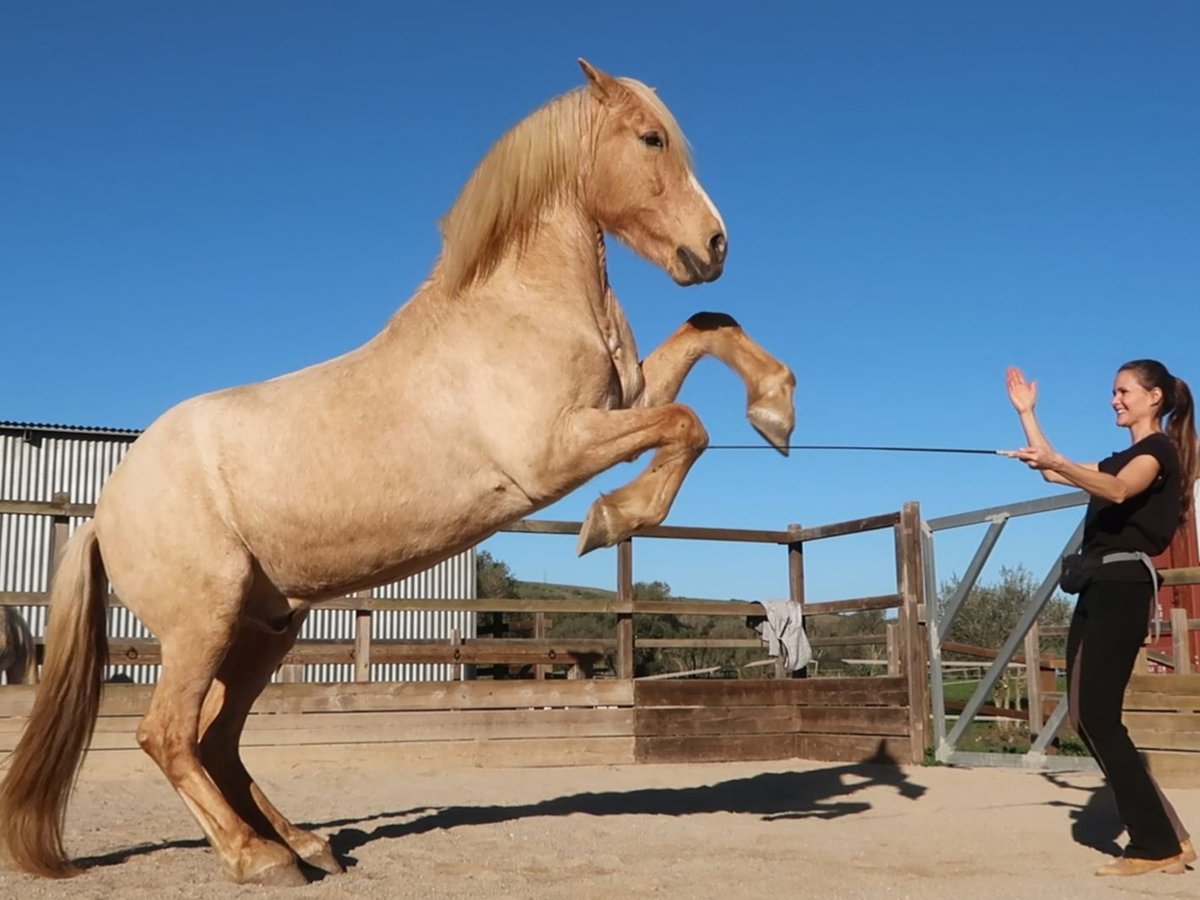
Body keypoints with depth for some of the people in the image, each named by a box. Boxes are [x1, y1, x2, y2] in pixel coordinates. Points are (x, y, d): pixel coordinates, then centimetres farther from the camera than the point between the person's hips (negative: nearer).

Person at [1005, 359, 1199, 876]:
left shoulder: (1159, 449, -4)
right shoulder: (1123, 459, 25)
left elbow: (1118, 490, -26)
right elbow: (1054, 474, 31)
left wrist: (1055, 460, -41)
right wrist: (1027, 414, 27)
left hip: (1124, 586, -9)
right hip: (1100, 586, 9)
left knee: (1096, 714, -14)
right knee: (1086, 715, 3)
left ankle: (1157, 844, -9)